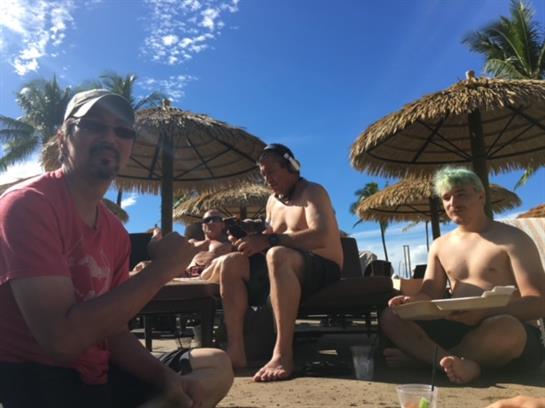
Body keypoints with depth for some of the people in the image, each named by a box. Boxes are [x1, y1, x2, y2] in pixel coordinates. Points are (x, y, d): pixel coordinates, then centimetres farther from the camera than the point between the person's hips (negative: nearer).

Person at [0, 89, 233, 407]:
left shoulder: (116, 232, 7)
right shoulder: (28, 204, -17)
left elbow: (114, 332, 9)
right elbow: (62, 339, -27)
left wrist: (164, 376, -9)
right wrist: (159, 270, -21)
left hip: (94, 375, 8)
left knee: (217, 365, 14)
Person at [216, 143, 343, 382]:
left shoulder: (312, 192, -6)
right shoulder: (273, 201, 18)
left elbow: (320, 236, -24)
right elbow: (269, 239, 17)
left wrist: (268, 240, -29)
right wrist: (249, 238, -6)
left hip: (322, 269, -7)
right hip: (287, 269, 8)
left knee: (277, 255, -39)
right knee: (229, 263, -11)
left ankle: (283, 354, -39)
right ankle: (236, 350, -21)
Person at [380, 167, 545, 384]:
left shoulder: (512, 239, -2)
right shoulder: (440, 245, 15)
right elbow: (431, 294, 12)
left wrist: (484, 313, -29)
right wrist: (412, 301, -14)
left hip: (516, 335, -4)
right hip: (459, 330, 5)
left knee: (505, 326, -40)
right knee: (391, 318, -13)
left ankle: (421, 356, -20)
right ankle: (459, 362, -34)